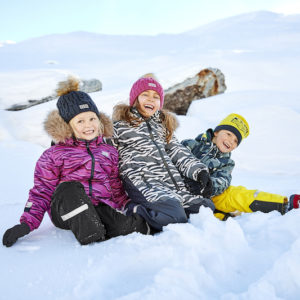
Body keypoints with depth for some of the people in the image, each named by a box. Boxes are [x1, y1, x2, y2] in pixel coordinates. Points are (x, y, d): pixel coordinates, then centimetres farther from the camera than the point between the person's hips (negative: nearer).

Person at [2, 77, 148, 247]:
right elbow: (42, 191, 6)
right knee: (70, 187, -38)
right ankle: (93, 240, -42)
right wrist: (27, 224, -8)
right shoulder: (54, 155, 10)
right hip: (64, 212, -2)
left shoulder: (110, 152, 20)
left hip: (101, 209, 2)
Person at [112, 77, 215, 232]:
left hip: (173, 181, 7)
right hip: (143, 182, -7)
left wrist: (199, 171, 3)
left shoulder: (163, 126, 28)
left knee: (207, 207, -8)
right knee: (174, 216, -30)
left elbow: (178, 151, 19)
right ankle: (134, 211, -9)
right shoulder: (120, 126, 11)